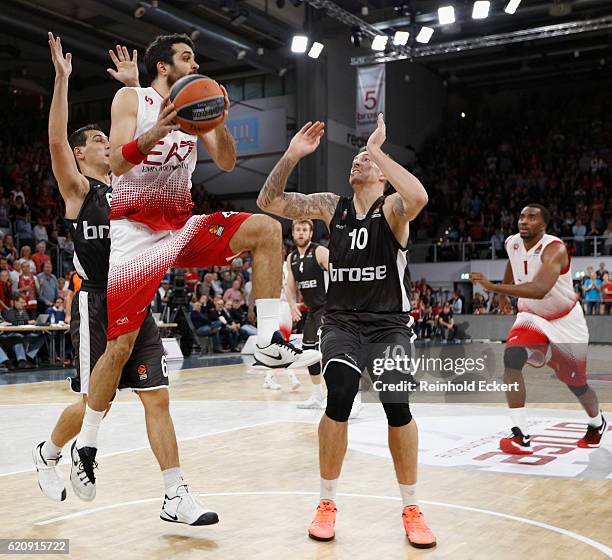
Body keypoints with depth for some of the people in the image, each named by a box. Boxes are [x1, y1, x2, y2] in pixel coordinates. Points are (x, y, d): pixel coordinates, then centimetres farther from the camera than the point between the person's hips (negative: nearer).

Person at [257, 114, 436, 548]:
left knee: (397, 406, -17)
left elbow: (418, 197, -32)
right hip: (342, 321, 2)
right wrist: (292, 156, -10)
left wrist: (378, 149, -27)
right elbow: (269, 202, 1)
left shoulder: (392, 208, -7)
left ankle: (411, 508, 7)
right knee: (339, 398, -20)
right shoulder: (331, 206, 5)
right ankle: (327, 503, 0)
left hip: (389, 324, -2)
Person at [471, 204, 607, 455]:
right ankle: (520, 437, -24)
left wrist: (494, 287, -54)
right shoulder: (512, 243, -10)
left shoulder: (554, 248, -30)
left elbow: (540, 289, -48)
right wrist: (503, 291, 23)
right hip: (532, 316, 4)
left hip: (566, 321, -4)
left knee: (576, 383, 11)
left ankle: (597, 423, 47)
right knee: (511, 357, -26)